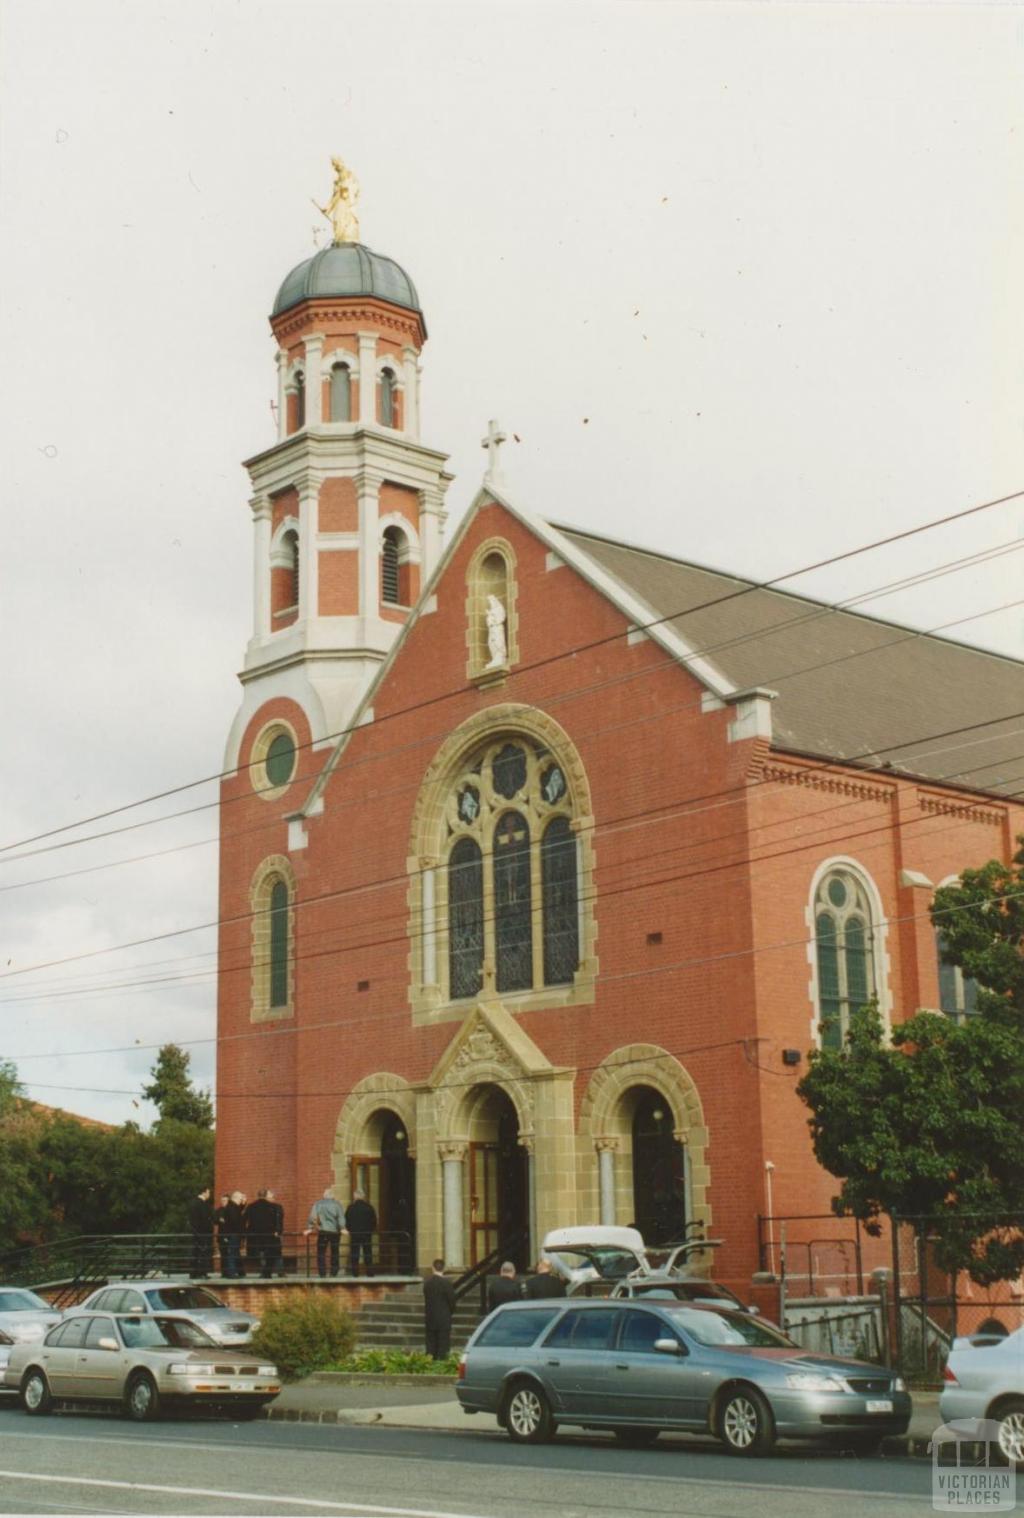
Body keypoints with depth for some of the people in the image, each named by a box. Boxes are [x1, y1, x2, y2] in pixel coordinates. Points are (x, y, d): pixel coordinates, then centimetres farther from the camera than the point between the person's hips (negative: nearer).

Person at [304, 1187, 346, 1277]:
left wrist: (309, 1228, 0)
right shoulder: (337, 1205, 0)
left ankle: (322, 1273, -2)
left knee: (321, 1253, 5)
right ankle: (334, 1272, 9)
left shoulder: (318, 1204, 1)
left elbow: (312, 1217, -4)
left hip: (323, 1231, -1)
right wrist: (342, 1228, -7)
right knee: (334, 1253, 11)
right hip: (335, 1231, 1)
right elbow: (341, 1218, -7)